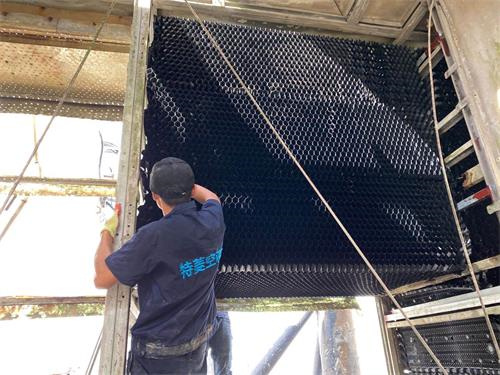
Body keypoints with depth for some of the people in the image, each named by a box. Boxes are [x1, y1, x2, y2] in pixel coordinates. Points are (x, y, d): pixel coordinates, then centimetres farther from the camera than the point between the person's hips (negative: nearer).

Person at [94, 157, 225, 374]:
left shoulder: (154, 236, -31)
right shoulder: (213, 221, -14)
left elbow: (101, 280, -19)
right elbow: (212, 198, 12)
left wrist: (107, 232, -5)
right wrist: (185, 183, 24)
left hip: (160, 352, -5)